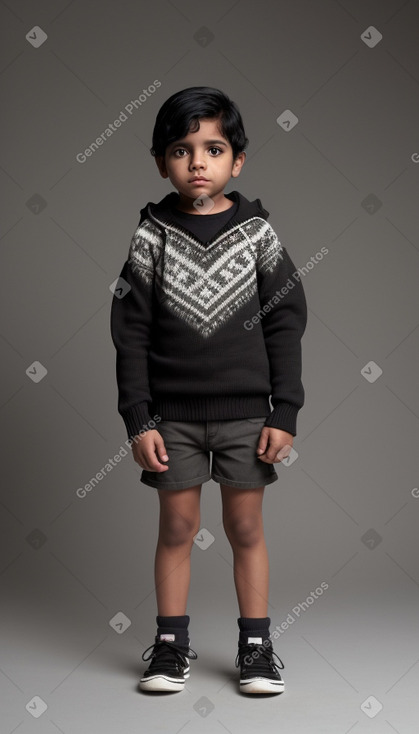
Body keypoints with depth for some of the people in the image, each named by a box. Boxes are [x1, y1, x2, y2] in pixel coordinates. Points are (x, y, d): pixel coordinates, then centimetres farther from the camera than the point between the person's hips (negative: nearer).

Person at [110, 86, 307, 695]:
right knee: (177, 528, 8)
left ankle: (256, 645, 22)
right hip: (173, 412, 0)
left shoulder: (257, 233, -1)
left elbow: (286, 326, 0)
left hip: (246, 410, 0)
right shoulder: (151, 237, -1)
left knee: (246, 528, 8)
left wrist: (285, 414, -4)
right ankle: (172, 644, 23)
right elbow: (131, 335, -1)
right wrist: (138, 419, -6)